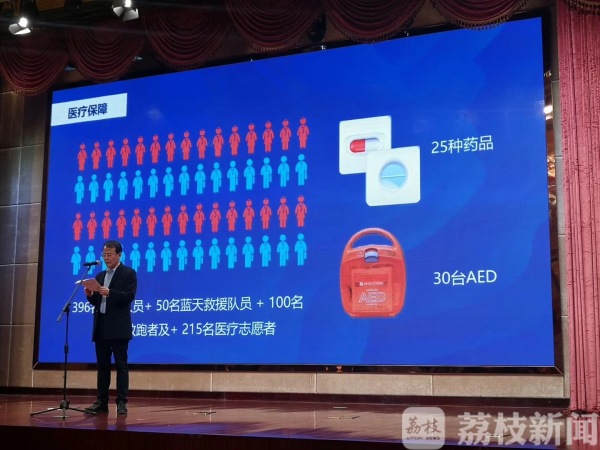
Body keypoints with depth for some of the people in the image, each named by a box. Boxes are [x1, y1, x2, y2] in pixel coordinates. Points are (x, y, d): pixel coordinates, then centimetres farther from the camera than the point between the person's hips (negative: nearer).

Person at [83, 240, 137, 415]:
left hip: (118, 327, -6)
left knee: (121, 365, -4)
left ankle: (121, 402, -3)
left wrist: (110, 293, -25)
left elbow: (130, 296, -13)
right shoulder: (100, 276, 19)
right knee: (102, 365, 8)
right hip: (101, 326, 6)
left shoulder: (129, 273, 0)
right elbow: (96, 301, 17)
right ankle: (101, 402, 11)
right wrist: (90, 295, -4)